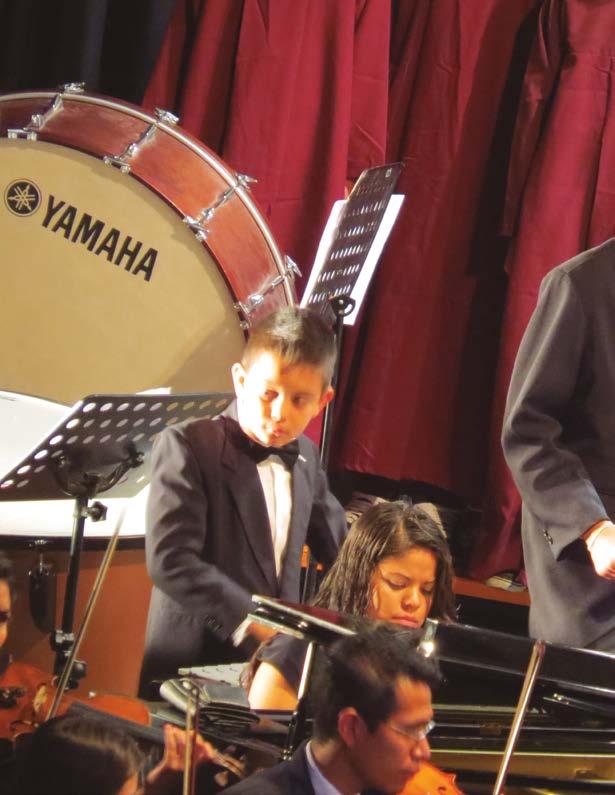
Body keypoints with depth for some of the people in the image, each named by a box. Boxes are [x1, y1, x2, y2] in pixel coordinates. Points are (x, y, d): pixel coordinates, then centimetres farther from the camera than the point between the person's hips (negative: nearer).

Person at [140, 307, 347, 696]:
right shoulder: (187, 445, -6)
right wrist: (253, 621, -24)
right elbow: (169, 560, -17)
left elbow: (339, 546, 27)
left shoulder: (305, 458, 15)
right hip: (189, 671, -6)